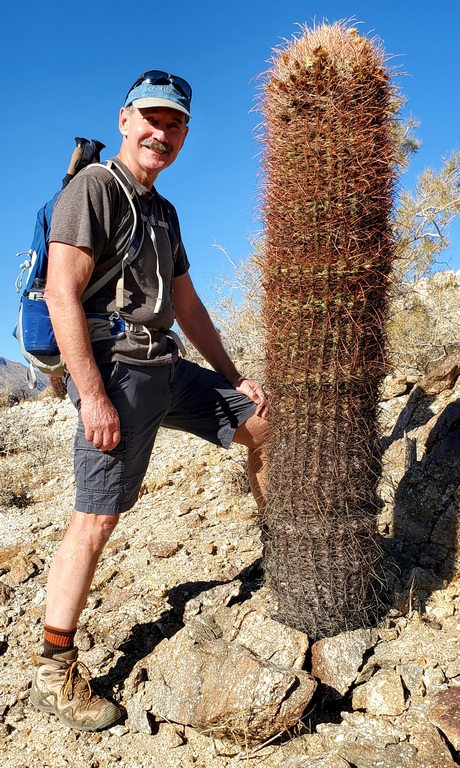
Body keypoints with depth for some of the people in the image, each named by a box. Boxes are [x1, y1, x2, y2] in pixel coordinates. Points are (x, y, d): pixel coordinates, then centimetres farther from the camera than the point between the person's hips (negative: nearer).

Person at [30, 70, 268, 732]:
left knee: (265, 421, 14)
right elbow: (62, 294, -16)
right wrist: (92, 396, -22)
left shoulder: (163, 211, 20)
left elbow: (187, 304, 23)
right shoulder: (93, 188, -7)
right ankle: (54, 673, 6)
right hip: (115, 370, -9)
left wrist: (233, 377, 19)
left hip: (167, 367, 9)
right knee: (96, 520, -7)